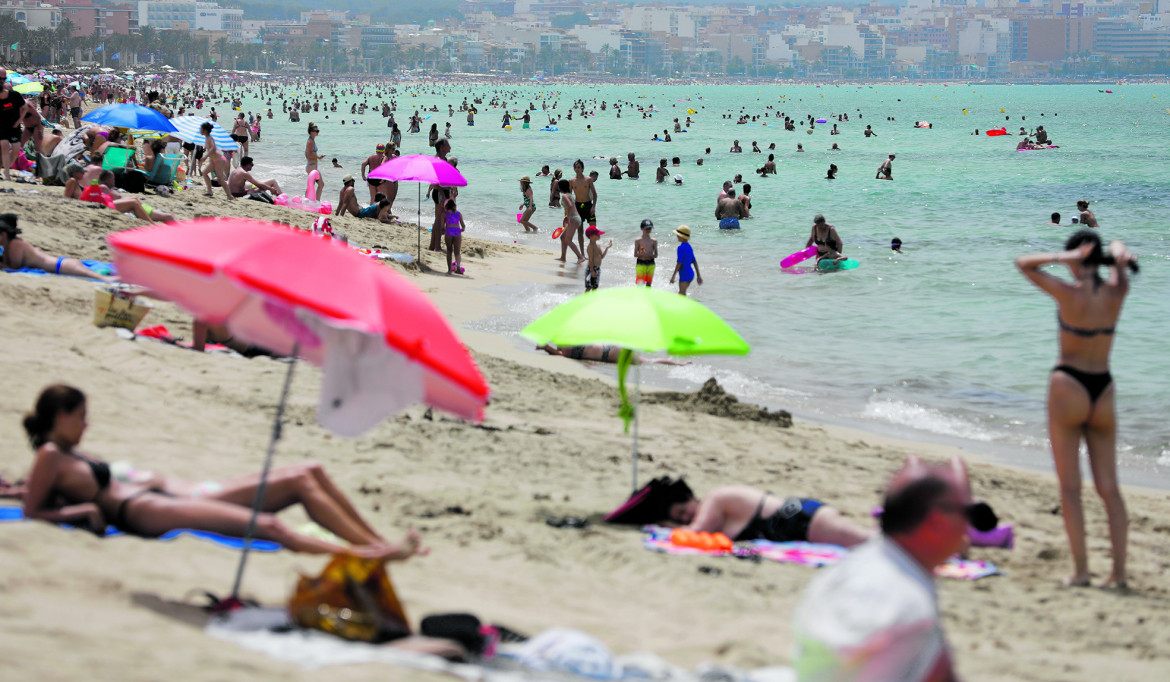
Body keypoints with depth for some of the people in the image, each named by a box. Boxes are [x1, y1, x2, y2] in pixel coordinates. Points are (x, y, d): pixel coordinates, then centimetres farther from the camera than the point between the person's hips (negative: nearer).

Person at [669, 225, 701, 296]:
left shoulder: (681, 248, -16)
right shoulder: (689, 247, 10)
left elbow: (679, 263, -20)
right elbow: (694, 262, 14)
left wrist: (673, 276, -17)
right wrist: (698, 275, 18)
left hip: (684, 275, -9)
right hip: (691, 274, 9)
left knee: (682, 295, -8)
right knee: (681, 294, 21)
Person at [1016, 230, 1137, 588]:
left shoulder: (1070, 293, -13)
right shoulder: (1116, 293, 0)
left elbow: (1023, 262, -3)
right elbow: (1119, 254, 18)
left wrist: (1067, 258, -13)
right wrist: (1118, 253, -6)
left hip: (1068, 387, -5)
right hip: (1104, 391, 5)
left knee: (1070, 487, 0)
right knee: (1109, 487, 7)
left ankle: (1080, 569, -5)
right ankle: (1119, 570, 3)